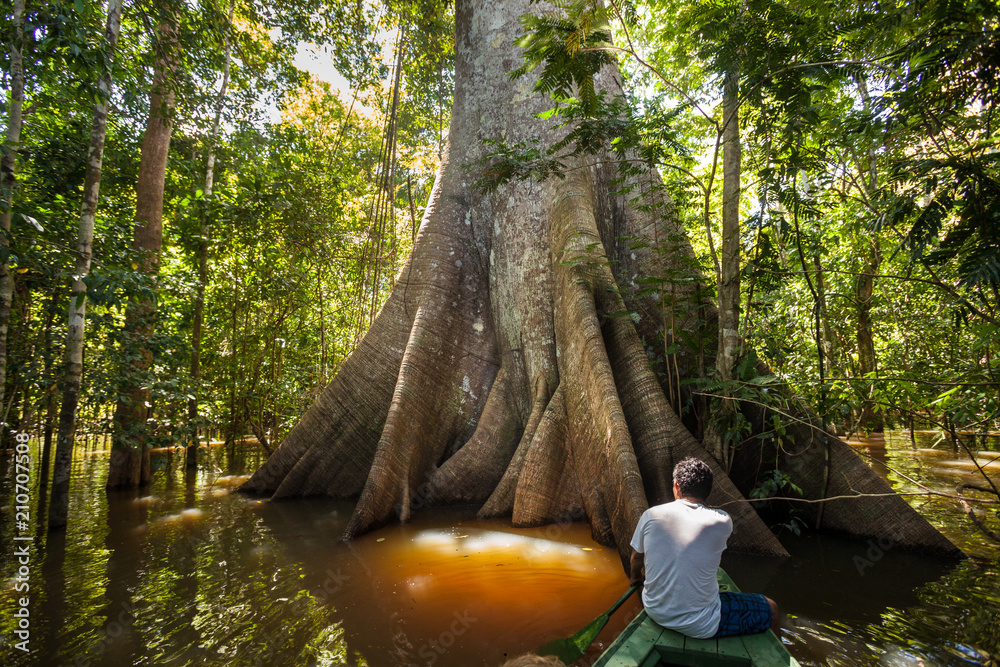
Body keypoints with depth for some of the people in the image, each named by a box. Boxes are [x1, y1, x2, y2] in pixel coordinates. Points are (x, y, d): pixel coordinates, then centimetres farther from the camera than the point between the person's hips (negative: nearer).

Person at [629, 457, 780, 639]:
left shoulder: (650, 515, -10)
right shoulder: (722, 522, -15)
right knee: (771, 610, 16)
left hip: (654, 612, 4)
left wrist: (635, 577, 29)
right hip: (700, 627, -3)